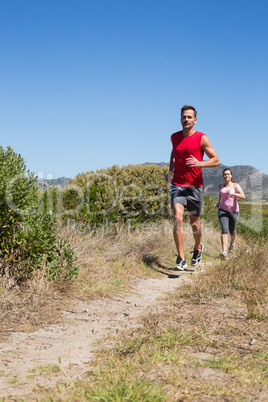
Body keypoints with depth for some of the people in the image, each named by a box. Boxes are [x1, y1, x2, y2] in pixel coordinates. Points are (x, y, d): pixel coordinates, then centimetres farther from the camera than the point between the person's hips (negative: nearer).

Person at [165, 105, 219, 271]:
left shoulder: (201, 138, -5)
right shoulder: (175, 137, 8)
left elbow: (216, 160, -4)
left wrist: (199, 163, -22)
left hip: (195, 186, -2)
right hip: (177, 184, 2)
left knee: (194, 222, 10)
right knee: (178, 218, -15)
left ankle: (198, 248, 40)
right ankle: (181, 260, -12)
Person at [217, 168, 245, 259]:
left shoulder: (235, 185, -7)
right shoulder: (221, 186, 6)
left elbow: (243, 196, -21)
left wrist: (233, 194, -36)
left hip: (234, 211, -1)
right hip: (222, 210, 1)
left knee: (232, 231, 16)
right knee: (224, 229, -20)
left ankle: (232, 242, 53)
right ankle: (224, 252, -34)